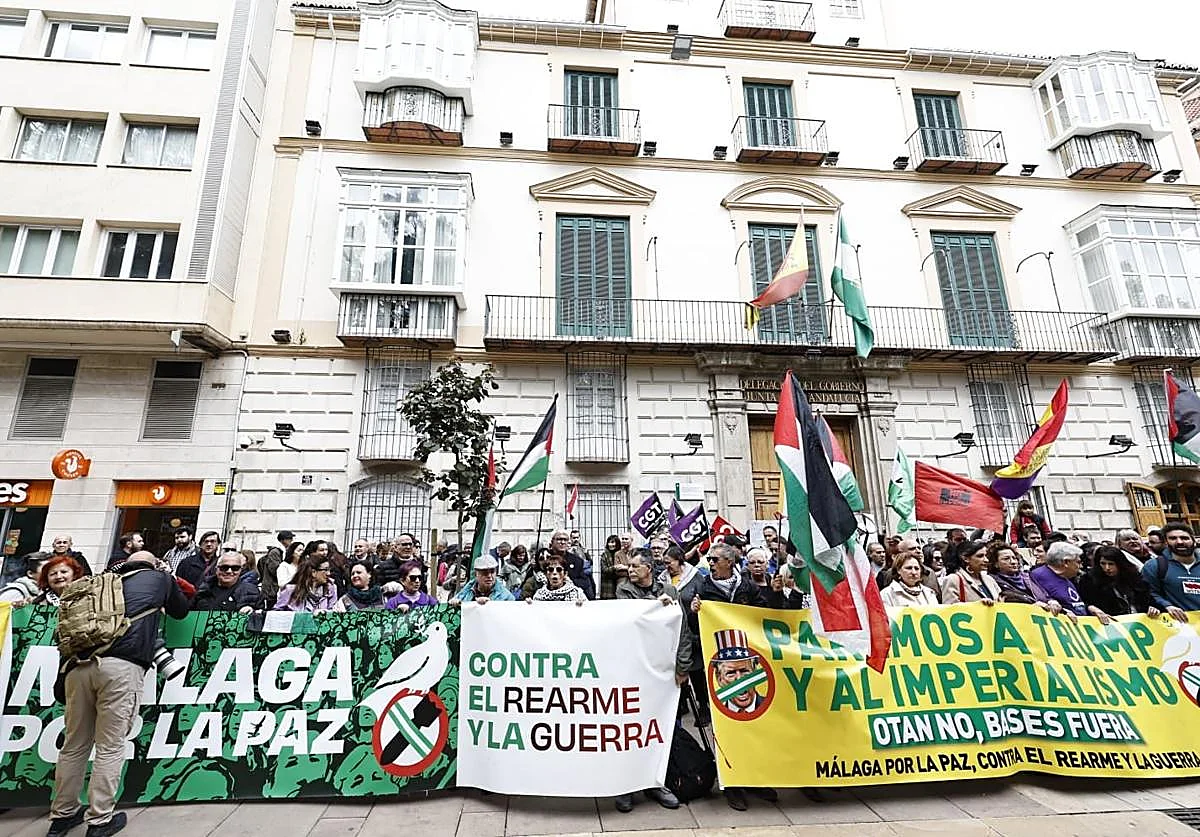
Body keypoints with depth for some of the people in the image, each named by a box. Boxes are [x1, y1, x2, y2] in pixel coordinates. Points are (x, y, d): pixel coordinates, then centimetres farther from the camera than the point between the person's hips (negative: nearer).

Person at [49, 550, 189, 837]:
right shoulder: (160, 578, 14)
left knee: (74, 744, 16)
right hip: (122, 666, -5)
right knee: (110, 747, 3)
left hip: (80, 663, 5)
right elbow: (181, 611, 27)